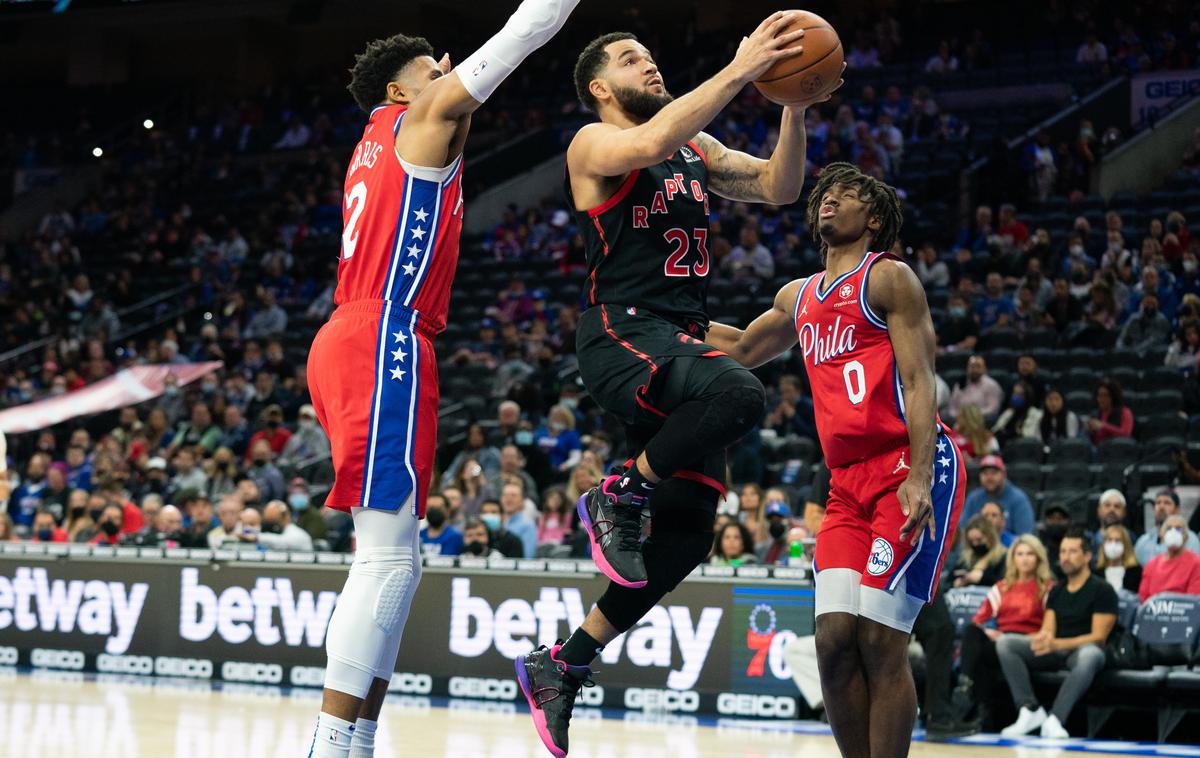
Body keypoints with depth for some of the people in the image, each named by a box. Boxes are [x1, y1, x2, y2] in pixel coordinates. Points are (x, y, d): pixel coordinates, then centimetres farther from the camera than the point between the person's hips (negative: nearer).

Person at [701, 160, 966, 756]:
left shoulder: (888, 278, -1)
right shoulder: (798, 298, 20)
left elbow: (918, 381, -10)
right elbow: (742, 351, 39)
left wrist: (919, 480, -22)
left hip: (911, 470, -7)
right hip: (849, 483, 7)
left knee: (879, 639, -12)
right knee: (834, 638, -2)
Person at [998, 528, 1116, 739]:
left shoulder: (1102, 590, -2)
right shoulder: (1056, 591, 18)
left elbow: (1098, 637, -9)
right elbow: (1048, 630, 10)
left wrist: (1057, 644, -22)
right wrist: (1042, 639, -18)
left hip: (1082, 649, -6)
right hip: (1055, 652, 6)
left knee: (1090, 656, -43)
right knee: (1005, 643, -16)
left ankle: (1054, 720, -47)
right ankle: (1031, 710, -26)